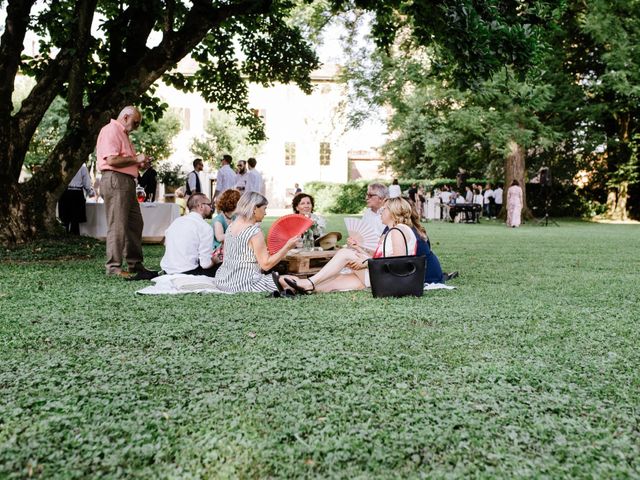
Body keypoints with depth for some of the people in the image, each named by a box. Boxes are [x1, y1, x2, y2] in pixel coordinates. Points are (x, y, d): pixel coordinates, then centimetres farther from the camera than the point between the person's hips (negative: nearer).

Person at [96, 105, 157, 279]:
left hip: (127, 182, 11)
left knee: (135, 224, 12)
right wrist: (136, 159, -12)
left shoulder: (123, 133, 25)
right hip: (115, 180, -11)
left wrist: (139, 165, 14)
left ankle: (135, 264, 19)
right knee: (117, 225, -9)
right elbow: (112, 160, -20)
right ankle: (114, 267, -4)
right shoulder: (111, 130, -8)